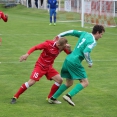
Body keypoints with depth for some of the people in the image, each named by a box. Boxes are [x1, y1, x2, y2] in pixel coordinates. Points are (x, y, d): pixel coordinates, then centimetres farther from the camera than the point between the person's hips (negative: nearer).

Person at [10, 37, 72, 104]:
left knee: (59, 80, -7)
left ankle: (50, 98, 10)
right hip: (40, 66, -6)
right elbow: (35, 47, -21)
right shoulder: (48, 44, -23)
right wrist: (27, 54, -33)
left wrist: (69, 48, -25)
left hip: (49, 67, 6)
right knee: (31, 82, -15)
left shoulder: (62, 46, -8)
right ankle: (15, 97, -1)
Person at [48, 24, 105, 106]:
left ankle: (53, 98, 22)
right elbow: (86, 52, -22)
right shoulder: (93, 41, -10)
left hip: (68, 59, 9)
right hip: (75, 62, -9)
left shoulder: (85, 34, 14)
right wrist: (90, 62, -7)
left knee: (69, 83, 21)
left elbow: (72, 32, 19)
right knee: (85, 82, -7)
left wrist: (60, 36, 27)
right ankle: (69, 96, -21)